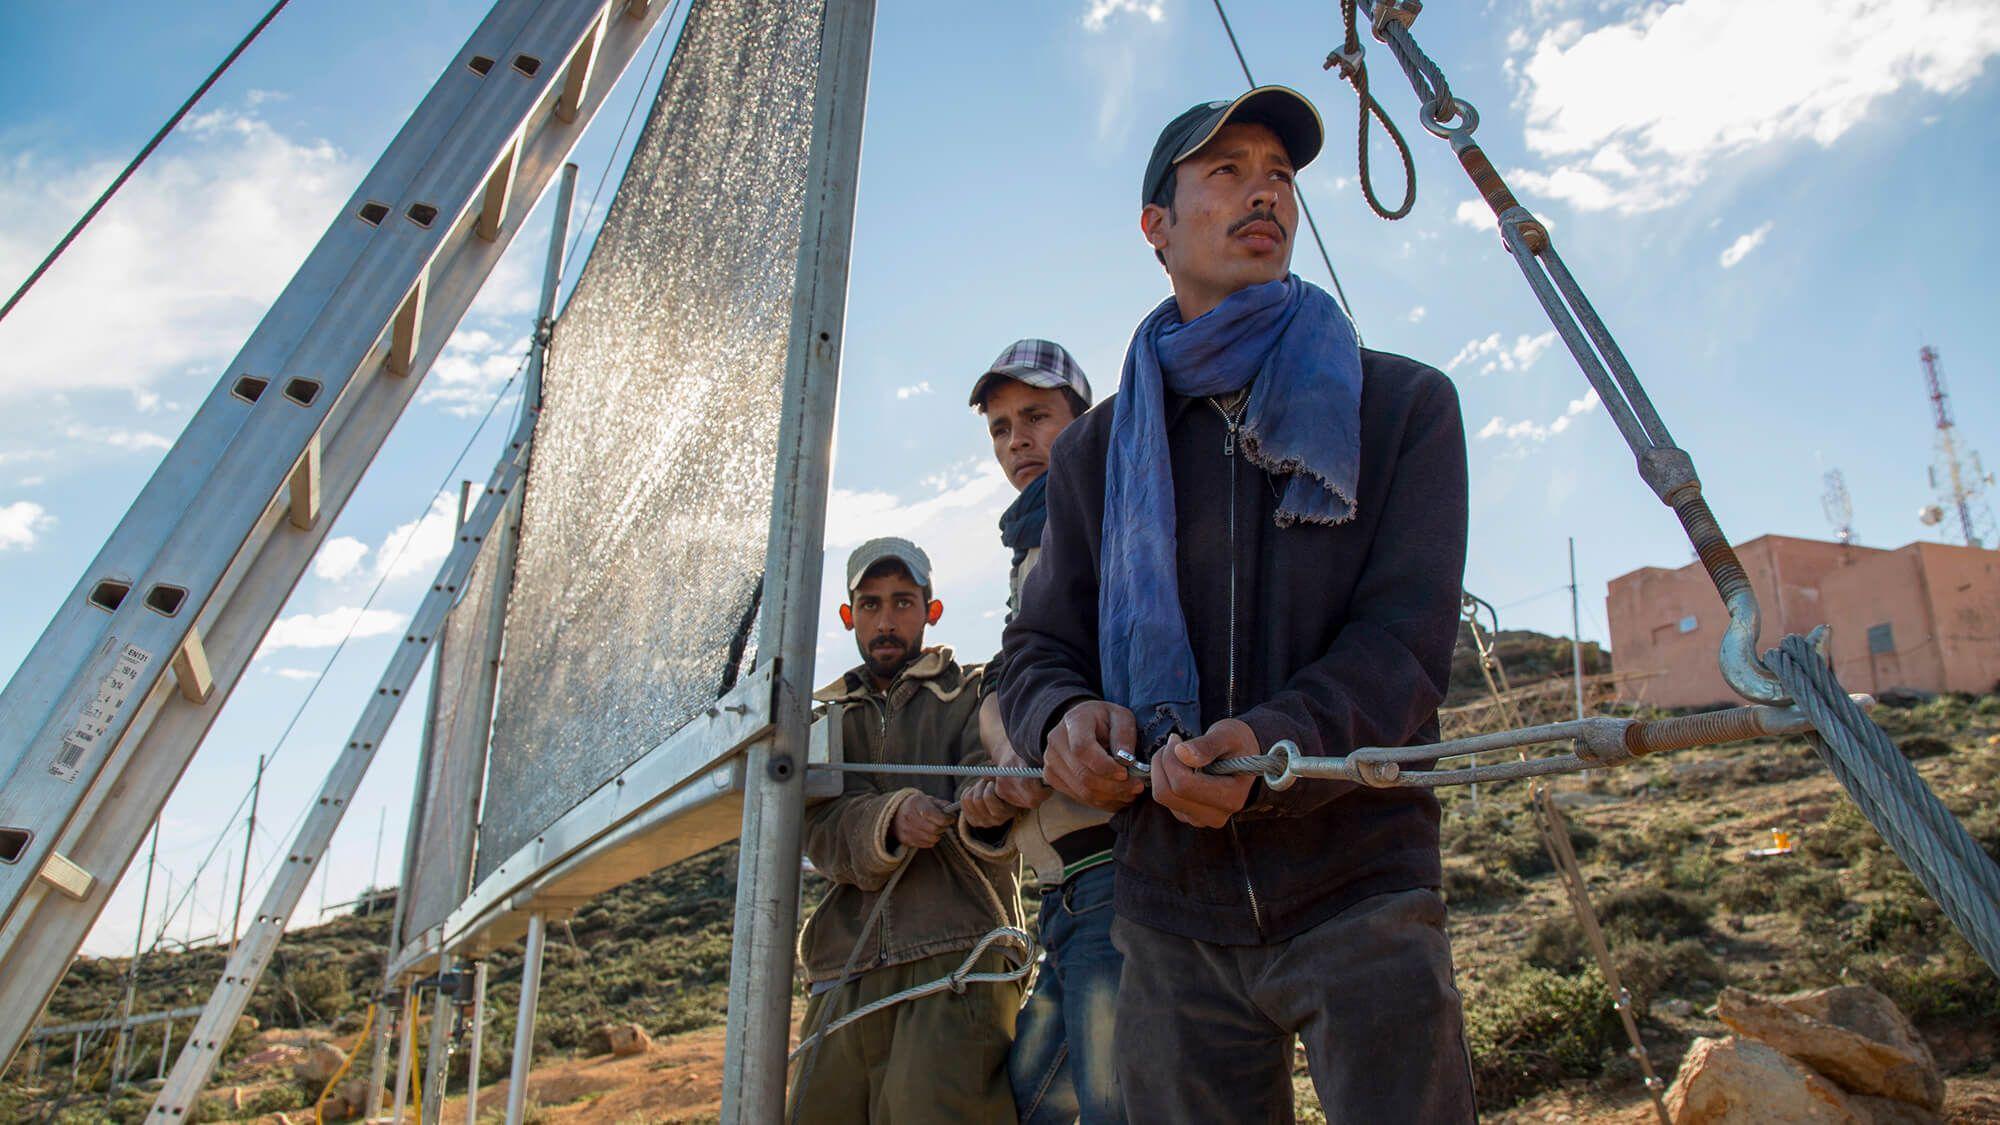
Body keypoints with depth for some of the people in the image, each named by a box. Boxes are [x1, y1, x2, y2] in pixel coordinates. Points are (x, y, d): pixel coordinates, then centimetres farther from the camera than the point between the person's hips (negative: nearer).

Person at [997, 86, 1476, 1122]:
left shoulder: (1404, 405, 4)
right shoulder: (1095, 453, 11)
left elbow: (1404, 639, -6)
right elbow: (1036, 648, 12)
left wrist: (1270, 745, -25)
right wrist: (1063, 717, -12)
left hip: (1356, 891, -1)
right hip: (1173, 920, 2)